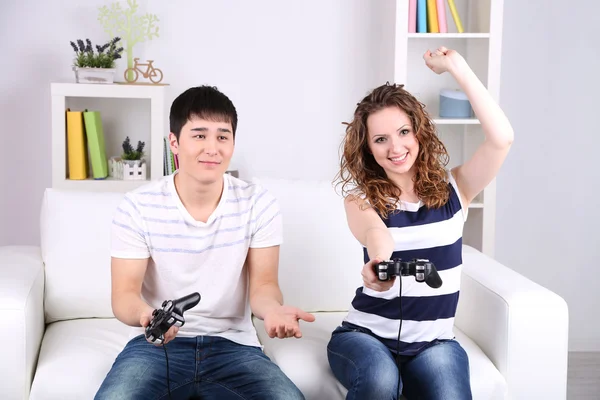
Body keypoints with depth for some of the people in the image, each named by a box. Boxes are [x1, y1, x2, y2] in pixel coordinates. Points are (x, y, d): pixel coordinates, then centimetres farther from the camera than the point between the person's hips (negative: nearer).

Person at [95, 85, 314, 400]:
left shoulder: (259, 204, -2)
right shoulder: (137, 208, -6)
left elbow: (263, 284, -3)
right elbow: (124, 294, -8)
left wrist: (272, 309, -29)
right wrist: (145, 314, -33)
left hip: (232, 344, 2)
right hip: (157, 343, -2)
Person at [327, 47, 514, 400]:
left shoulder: (453, 189, 1)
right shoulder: (360, 197, -2)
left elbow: (502, 138, -14)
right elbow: (372, 229, -26)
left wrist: (456, 67, -11)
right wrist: (379, 263, -50)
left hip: (434, 342, 1)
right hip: (366, 335, -1)